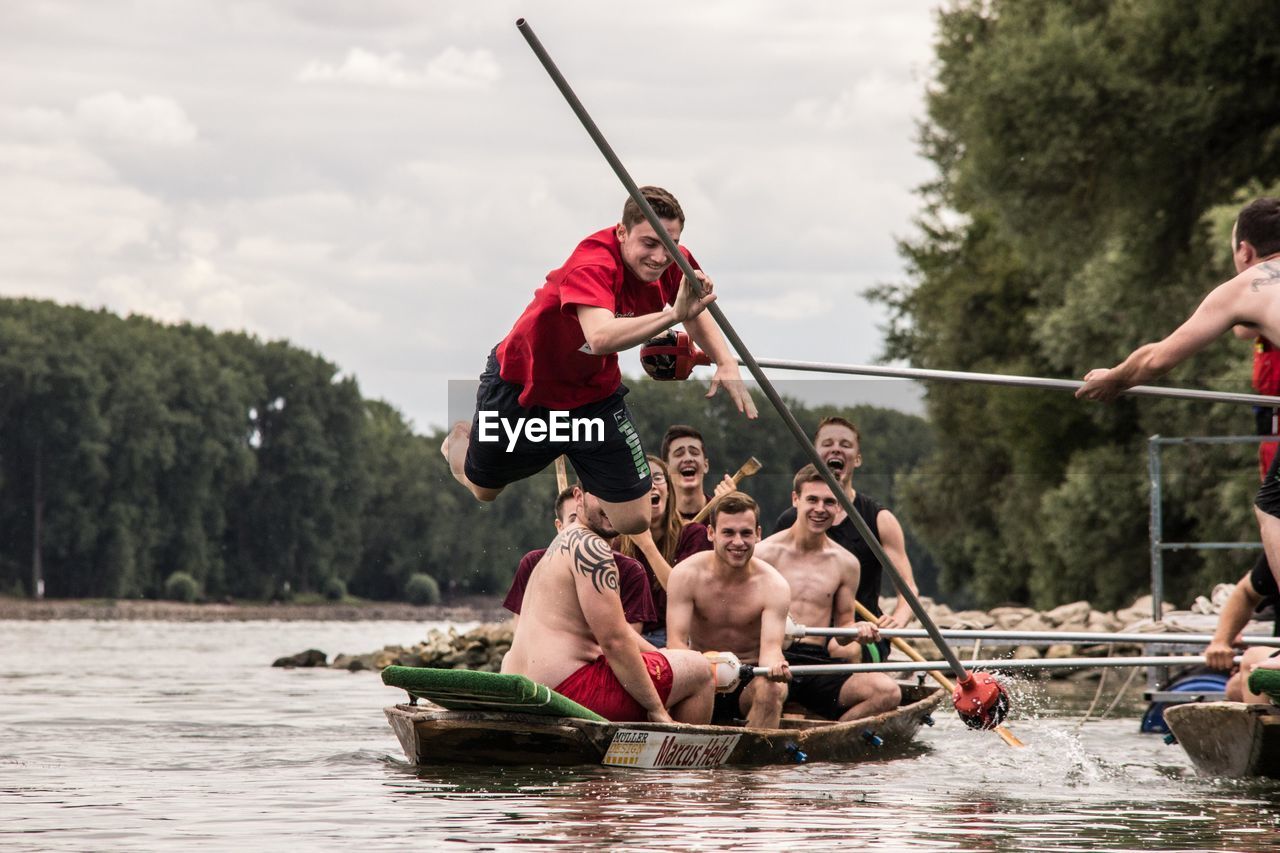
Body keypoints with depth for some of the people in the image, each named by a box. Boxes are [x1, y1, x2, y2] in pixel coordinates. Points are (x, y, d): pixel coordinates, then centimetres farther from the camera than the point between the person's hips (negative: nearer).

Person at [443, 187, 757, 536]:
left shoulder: (674, 264, -17)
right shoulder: (592, 265, -38)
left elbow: (695, 314, 6)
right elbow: (601, 337, -57)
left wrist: (726, 363, -13)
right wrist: (672, 315, -69)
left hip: (595, 392, 5)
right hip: (523, 385, -5)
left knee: (634, 520, -5)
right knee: (484, 490, 21)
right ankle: (460, 439, 57)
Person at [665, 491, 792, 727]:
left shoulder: (773, 585, -9)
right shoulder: (686, 574, -10)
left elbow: (771, 645, -20)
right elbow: (676, 640, -17)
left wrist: (774, 664, -47)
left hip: (748, 681, 0)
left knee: (772, 688, -33)